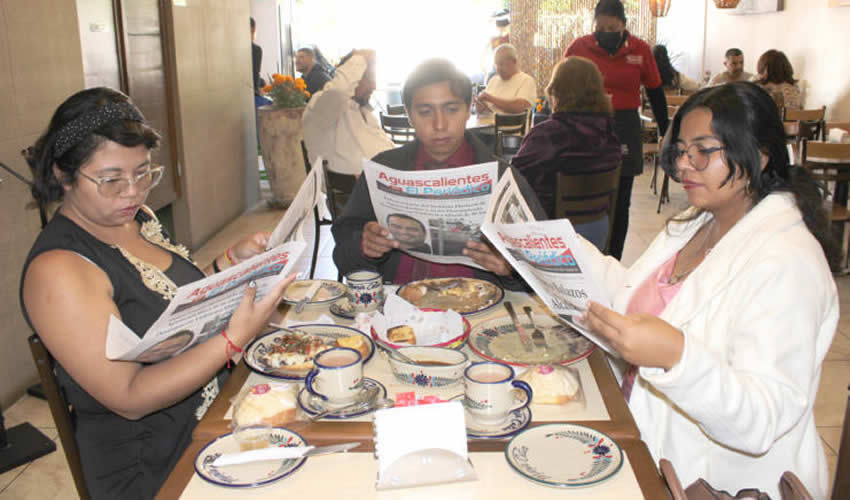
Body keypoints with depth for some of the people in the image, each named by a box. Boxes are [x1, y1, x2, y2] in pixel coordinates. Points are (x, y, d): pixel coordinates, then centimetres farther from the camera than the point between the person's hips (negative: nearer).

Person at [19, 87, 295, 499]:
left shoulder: (135, 217, 3)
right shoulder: (57, 270, -20)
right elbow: (128, 398, -21)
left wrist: (232, 261, 0)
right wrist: (234, 338, -30)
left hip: (214, 411, 7)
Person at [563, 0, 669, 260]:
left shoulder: (640, 50, 0)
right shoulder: (579, 47, -2)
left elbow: (656, 93, 9)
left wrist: (666, 134, 11)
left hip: (624, 130, 1)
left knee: (619, 202, 6)